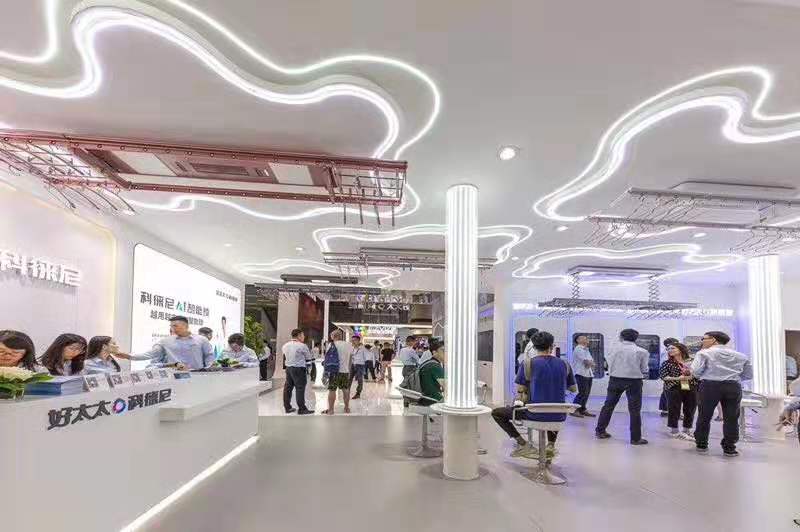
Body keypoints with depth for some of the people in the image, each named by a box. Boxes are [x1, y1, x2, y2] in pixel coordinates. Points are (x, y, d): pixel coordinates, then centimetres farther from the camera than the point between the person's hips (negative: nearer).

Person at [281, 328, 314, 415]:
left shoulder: (285, 345, 7)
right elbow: (308, 356, -2)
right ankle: (302, 409, 1)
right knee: (300, 388, -3)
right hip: (299, 369, -7)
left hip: (288, 368, 7)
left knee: (288, 388, 12)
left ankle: (287, 407, 21)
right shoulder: (302, 346, -13)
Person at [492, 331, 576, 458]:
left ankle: (521, 443, 4)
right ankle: (551, 444, 24)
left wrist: (523, 400, 14)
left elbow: (520, 392, -8)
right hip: (559, 416, 4)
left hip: (536, 414, -4)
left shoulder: (527, 363, -9)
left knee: (496, 413, 14)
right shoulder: (564, 364, 1)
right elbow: (573, 388, 15)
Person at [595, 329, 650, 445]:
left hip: (615, 379, 2)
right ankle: (636, 438, 12)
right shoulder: (642, 352, -5)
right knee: (634, 410, 8)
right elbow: (645, 370, -3)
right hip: (634, 381, -2)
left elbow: (609, 363, -5)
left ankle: (600, 431, 23)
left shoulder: (615, 349, -4)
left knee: (609, 405, 15)